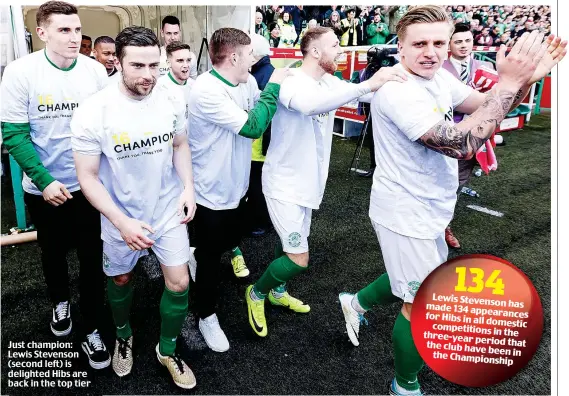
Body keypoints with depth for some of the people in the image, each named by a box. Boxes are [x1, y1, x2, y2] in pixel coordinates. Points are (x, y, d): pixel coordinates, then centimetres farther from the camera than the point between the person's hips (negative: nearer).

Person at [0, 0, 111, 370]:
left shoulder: (96, 70, -7)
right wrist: (44, 181, -19)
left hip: (89, 184, 1)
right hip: (44, 187, 0)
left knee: (92, 258, 6)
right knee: (53, 252, 21)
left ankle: (92, 330, 24)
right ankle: (60, 301, 50)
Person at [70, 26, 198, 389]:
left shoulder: (173, 99, -12)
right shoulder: (92, 112, -22)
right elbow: (88, 176, -16)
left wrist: (188, 187, -10)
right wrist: (122, 222, -25)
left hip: (168, 208, 2)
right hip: (120, 215, -2)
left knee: (179, 283, 3)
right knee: (121, 279, 20)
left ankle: (167, 350, 31)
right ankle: (123, 335, 52)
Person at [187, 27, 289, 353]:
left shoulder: (248, 82, -2)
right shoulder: (207, 91, -27)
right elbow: (253, 127, -31)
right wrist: (274, 86, -22)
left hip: (236, 185, 8)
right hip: (213, 190, -8)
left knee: (232, 241, 27)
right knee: (211, 256, 10)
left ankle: (197, 258, 56)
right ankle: (207, 316, 32)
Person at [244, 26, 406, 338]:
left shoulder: (330, 83, 4)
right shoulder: (290, 83, -23)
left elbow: (366, 94, 0)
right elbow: (311, 104, -45)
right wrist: (368, 84, -48)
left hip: (307, 181, 8)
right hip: (284, 183, -8)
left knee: (290, 243, 22)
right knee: (298, 259, -8)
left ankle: (277, 292, 45)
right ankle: (256, 293, 18)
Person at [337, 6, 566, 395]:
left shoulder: (438, 75, 1)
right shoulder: (398, 91, -27)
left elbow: (484, 105, 6)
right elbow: (459, 144, -34)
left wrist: (525, 78, -12)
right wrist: (508, 82, -30)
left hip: (427, 209, 9)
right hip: (406, 214, -9)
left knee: (419, 279, 30)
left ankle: (356, 302, 50)